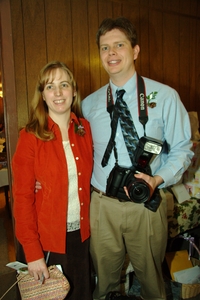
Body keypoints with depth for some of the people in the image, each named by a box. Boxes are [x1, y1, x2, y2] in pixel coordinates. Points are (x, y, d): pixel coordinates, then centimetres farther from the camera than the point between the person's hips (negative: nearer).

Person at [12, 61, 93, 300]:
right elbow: (22, 196, -12)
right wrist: (32, 251, -13)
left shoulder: (85, 129, -1)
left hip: (81, 232, 4)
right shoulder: (31, 137, -13)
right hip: (48, 237, -3)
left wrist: (91, 222, -1)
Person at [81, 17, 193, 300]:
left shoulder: (165, 97, -5)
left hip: (146, 205, -2)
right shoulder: (89, 103, 4)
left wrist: (158, 179, -17)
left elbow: (182, 149, -1)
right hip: (102, 204, 2)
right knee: (104, 277, 21)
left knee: (150, 276, 20)